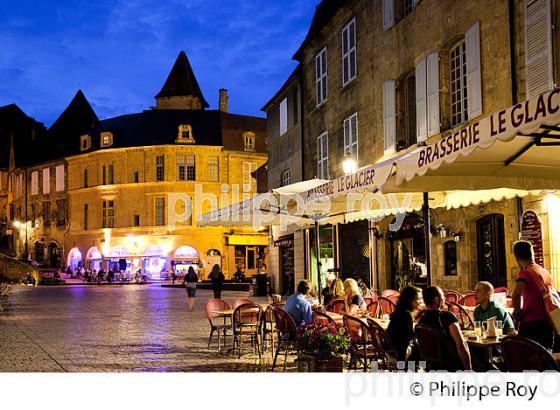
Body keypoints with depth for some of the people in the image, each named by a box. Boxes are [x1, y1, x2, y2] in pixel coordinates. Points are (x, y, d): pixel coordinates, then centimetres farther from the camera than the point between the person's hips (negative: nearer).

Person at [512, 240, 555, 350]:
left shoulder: (525, 273, -11)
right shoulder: (546, 272, 14)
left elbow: (516, 295, -28)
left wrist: (518, 311, -12)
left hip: (531, 325, -8)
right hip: (548, 326, 8)